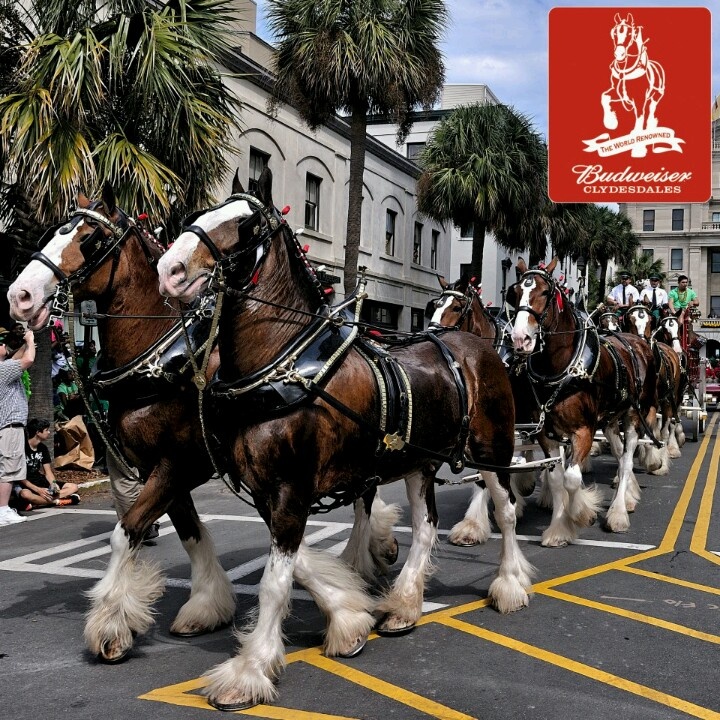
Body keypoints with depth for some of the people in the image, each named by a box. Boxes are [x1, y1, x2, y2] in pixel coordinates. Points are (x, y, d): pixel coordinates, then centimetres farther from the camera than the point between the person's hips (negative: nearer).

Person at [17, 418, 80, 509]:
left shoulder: (43, 448, 8)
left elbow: (48, 472, 7)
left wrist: (53, 484, -16)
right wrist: (38, 490, -26)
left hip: (39, 482, 8)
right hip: (24, 485, -8)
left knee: (73, 487, -5)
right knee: (26, 494, -44)